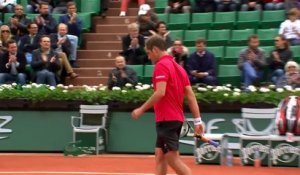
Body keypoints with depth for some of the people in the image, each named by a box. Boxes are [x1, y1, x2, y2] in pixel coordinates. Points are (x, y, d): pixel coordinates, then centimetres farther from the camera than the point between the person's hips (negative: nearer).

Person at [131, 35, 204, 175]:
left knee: (173, 159, -6)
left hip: (166, 119, -9)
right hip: (176, 118, 9)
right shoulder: (178, 67, 15)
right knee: (160, 156, 12)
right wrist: (197, 121, 10)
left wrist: (141, 109, -14)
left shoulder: (161, 65, -11)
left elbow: (160, 93, -24)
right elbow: (190, 95, 11)